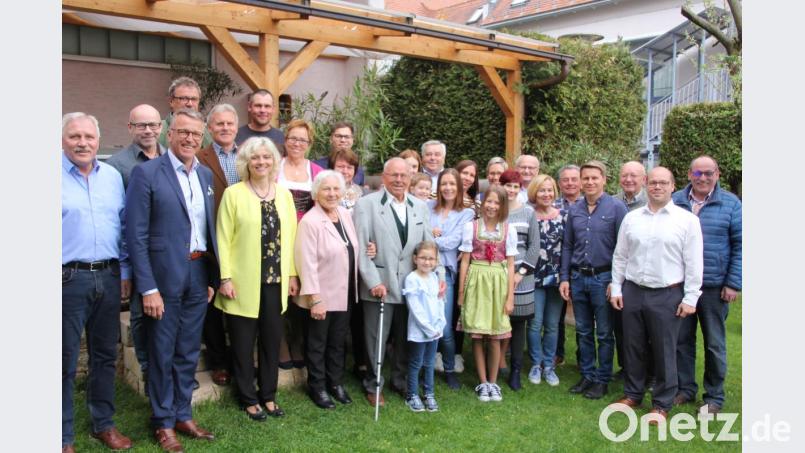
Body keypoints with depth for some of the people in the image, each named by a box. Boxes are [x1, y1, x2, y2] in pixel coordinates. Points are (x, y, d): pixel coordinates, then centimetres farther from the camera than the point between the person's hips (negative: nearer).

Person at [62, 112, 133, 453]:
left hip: (108, 277, 5)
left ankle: (103, 424, 29)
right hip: (68, 279, -5)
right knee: (66, 361, 3)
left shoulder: (112, 177, 10)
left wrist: (124, 272, 11)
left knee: (105, 356, 15)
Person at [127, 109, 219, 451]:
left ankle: (183, 415, 31)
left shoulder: (206, 175, 8)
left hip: (199, 275, 5)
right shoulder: (146, 173, -9)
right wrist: (148, 288, -15)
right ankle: (163, 423, 24)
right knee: (162, 354, 9)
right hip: (164, 277, -5)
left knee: (188, 353, 16)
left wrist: (212, 278, 8)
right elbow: (137, 235, -12)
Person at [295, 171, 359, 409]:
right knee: (317, 344, 10)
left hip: (344, 294, 6)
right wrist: (315, 299, -22)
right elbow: (307, 264, -20)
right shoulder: (310, 221, -18)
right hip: (321, 296, -6)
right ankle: (317, 388, 26)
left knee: (338, 342, 19)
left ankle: (336, 383, 34)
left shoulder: (346, 214, 4)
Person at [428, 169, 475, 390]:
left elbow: (453, 242, -7)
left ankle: (449, 370, 19)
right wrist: (429, 232, -14)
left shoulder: (466, 213, 4)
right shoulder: (428, 206, 9)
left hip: (445, 271, -1)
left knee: (445, 327, -2)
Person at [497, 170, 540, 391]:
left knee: (518, 321, 4)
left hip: (522, 275, 1)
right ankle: (499, 363, 12)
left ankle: (515, 371, 13)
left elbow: (534, 245, 4)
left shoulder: (528, 212, 6)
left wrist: (521, 272, -4)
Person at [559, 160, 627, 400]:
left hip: (603, 278, -4)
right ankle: (587, 375, 25)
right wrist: (564, 278, 5)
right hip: (578, 277, 5)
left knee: (604, 334, 6)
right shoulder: (574, 210, 7)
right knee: (583, 332, 13)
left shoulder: (616, 207, -7)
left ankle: (602, 380, 17)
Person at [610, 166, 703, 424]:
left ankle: (662, 403, 19)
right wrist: (616, 289, 7)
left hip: (667, 295, -3)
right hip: (632, 292, 3)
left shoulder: (687, 220, -3)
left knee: (664, 351, 5)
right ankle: (633, 394, 29)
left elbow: (694, 263, -3)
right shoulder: (631, 218, 7)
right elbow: (619, 257, 11)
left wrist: (690, 298, -6)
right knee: (633, 347, 12)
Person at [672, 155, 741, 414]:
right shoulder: (675, 202, 4)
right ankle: (685, 388, 26)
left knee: (714, 343, 8)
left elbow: (740, 245, -1)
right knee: (682, 339, 10)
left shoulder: (730, 204, -1)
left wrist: (733, 284, -7)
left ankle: (714, 397, 21)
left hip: (714, 287, -2)